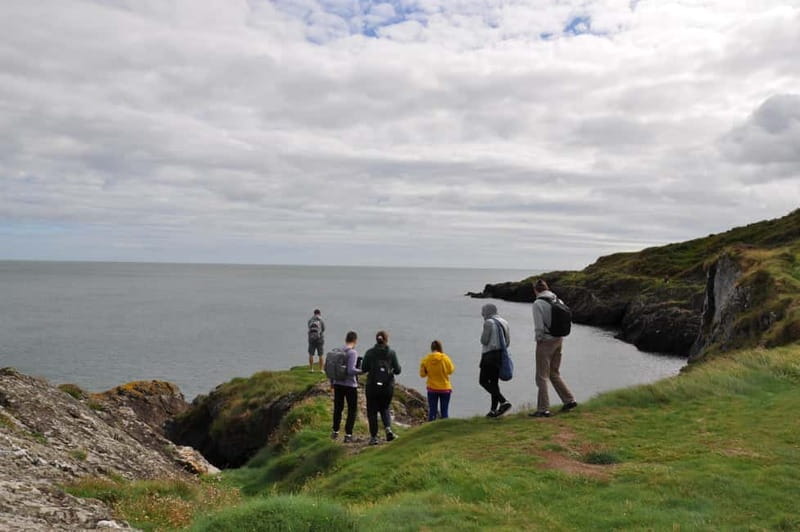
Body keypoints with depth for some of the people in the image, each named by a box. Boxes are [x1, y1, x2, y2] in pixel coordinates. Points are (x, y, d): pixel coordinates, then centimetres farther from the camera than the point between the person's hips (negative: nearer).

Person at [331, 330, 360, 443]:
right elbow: (351, 370, -26)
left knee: (338, 408, 21)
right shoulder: (352, 352, -17)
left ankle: (335, 432, 32)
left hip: (338, 384, 6)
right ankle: (348, 435, 7)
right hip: (350, 385, -6)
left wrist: (332, 383, 19)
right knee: (352, 410, 9)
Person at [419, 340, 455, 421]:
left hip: (432, 388, 1)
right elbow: (450, 370, -1)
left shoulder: (426, 359, -10)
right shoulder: (445, 358, -13)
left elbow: (422, 374, -4)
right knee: (444, 411, 8)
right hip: (445, 388, -1)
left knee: (432, 411, 7)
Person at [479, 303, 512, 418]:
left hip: (490, 355, -8)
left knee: (483, 381, -4)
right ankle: (494, 409, 9)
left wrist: (482, 335, 7)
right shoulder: (504, 322, 14)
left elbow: (484, 340, -11)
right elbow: (508, 341, 14)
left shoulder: (489, 322, -10)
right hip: (501, 355, 8)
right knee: (494, 382, 11)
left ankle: (503, 402, -17)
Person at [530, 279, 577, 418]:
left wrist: (538, 339, -1)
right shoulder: (558, 301, 5)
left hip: (545, 342, -7)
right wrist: (558, 337, 12)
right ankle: (569, 400, 19)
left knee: (542, 376, 2)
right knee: (554, 373, 21)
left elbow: (539, 327, -18)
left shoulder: (538, 303, -15)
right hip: (559, 340, 7)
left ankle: (543, 409, 5)